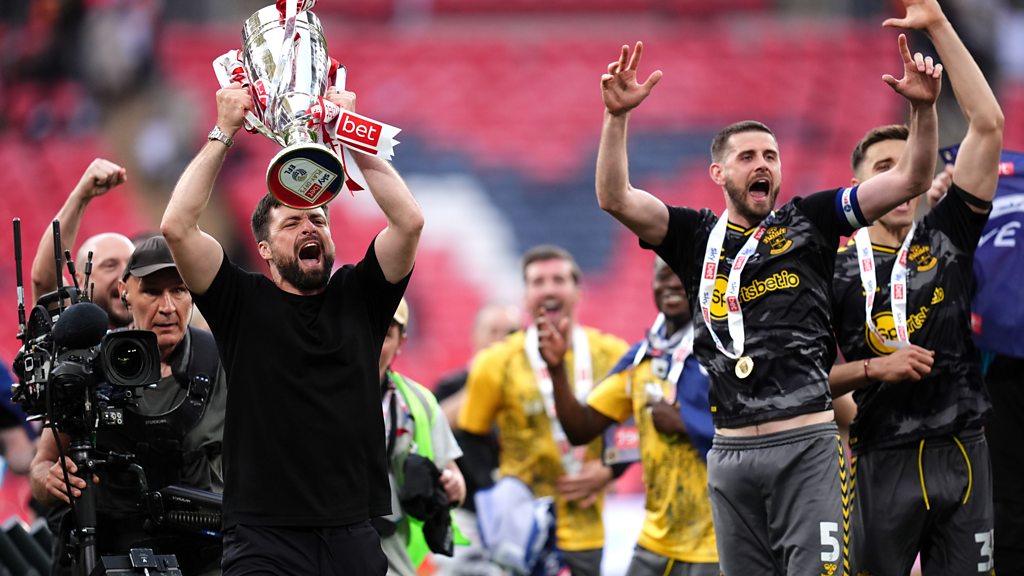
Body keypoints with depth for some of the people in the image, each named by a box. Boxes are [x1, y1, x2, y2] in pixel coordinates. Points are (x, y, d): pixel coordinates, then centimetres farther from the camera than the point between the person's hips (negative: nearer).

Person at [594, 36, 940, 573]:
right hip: (731, 453, 2)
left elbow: (909, 179, 2)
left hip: (807, 447, -2)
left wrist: (922, 108, -13)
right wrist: (617, 116, -15)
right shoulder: (698, 237, 10)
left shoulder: (808, 222, 8)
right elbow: (614, 198, -2)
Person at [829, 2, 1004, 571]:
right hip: (885, 461, -2)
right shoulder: (835, 272, 4)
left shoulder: (947, 238, 7)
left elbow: (988, 124, -1)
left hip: (963, 453, 2)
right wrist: (874, 369, -13)